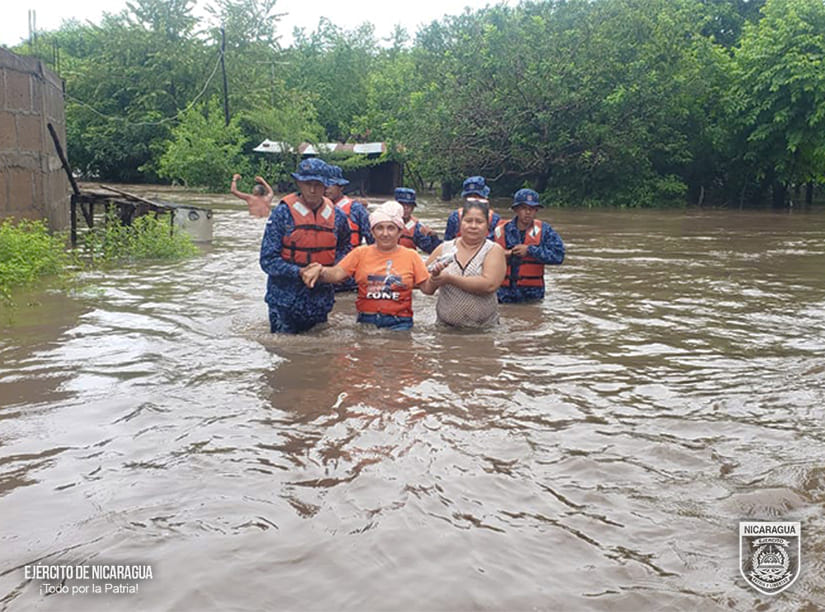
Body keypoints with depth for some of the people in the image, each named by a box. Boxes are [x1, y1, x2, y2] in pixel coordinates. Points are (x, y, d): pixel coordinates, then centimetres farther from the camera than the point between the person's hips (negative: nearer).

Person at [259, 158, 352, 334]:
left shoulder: (337, 216, 3)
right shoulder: (283, 213, -9)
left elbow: (346, 246, 22)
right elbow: (268, 260, -11)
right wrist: (300, 272, -23)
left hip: (321, 300, 4)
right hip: (286, 298, -3)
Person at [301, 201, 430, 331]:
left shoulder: (411, 256, 9)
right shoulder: (360, 253, 11)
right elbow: (336, 274, -1)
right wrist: (318, 270, -20)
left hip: (399, 322, -1)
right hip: (366, 320, 1)